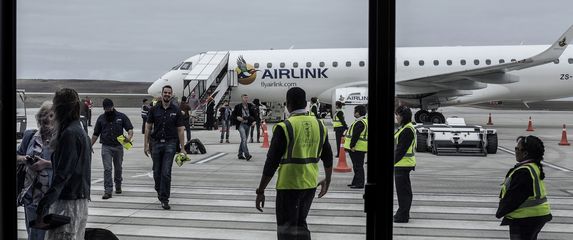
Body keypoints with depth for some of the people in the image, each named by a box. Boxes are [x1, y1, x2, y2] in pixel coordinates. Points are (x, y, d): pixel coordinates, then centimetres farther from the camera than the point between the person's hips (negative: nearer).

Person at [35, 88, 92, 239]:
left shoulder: (69, 134, -14)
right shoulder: (81, 132, 16)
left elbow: (62, 174, -19)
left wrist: (43, 208, -21)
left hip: (68, 202, -10)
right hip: (81, 200, 10)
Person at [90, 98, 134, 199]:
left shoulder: (121, 116, 1)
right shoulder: (101, 118, 6)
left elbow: (130, 129, -3)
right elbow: (96, 134, 13)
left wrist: (129, 136, -24)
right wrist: (90, 146, 8)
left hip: (118, 146, 0)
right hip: (106, 147, 0)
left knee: (118, 168, 14)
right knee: (107, 169, -7)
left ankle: (118, 185, 36)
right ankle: (108, 191, -8)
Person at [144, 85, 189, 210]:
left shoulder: (176, 110, 2)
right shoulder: (154, 109, 4)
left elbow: (180, 130, 2)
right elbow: (148, 127, 6)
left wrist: (182, 148, -2)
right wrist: (146, 145, 0)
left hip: (170, 143, -2)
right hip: (156, 143, 2)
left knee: (166, 172, -10)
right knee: (157, 171, 9)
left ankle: (164, 199, -6)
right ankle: (159, 192, 34)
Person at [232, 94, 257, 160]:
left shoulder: (250, 106, 8)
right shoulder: (238, 106, -2)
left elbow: (254, 114, 15)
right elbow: (233, 115, 3)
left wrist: (253, 121, -2)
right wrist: (237, 118, -16)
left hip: (248, 124, 5)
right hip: (241, 124, -5)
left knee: (244, 140, 13)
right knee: (244, 139, -18)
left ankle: (240, 154, 24)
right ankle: (247, 155, -25)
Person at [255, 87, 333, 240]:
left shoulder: (284, 127, -13)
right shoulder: (319, 125, 5)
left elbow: (271, 162, -14)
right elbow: (328, 157, 14)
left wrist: (260, 191, -8)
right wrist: (327, 180, 29)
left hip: (289, 185, -6)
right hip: (310, 184, 6)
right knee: (301, 223, 21)